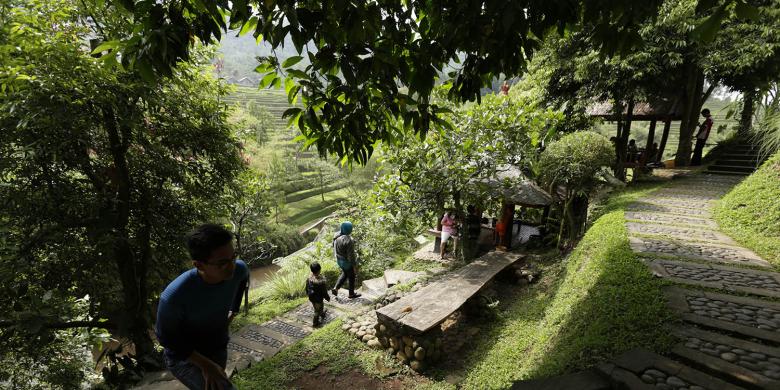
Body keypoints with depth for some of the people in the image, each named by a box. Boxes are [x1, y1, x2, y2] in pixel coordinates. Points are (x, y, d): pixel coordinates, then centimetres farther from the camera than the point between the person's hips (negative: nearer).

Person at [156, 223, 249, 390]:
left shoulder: (238, 269, -23)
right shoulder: (174, 296, -35)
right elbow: (165, 337, -18)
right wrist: (205, 364, -21)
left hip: (219, 350, 5)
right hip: (184, 357, -5)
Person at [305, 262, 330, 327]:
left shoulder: (309, 278, -19)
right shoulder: (322, 281, -35)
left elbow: (307, 289, -3)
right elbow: (324, 292, -22)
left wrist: (308, 295, 17)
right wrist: (328, 298, -3)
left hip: (311, 298, 6)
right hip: (318, 299, -6)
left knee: (321, 306, 32)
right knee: (317, 310, 20)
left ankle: (322, 314, 58)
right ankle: (315, 323, 37)